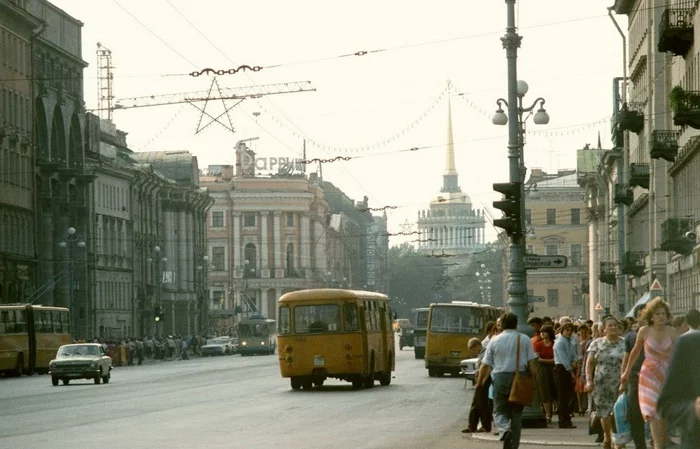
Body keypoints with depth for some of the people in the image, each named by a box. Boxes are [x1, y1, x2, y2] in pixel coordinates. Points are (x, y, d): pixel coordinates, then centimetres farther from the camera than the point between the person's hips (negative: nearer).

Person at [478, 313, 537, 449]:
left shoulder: (494, 340, 3)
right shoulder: (525, 339, 3)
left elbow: (485, 365, 3)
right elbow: (531, 363, -3)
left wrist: (480, 382, 16)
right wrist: (535, 381, 6)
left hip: (500, 378, -1)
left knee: (499, 411, 8)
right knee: (516, 413, 11)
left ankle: (505, 429, -23)